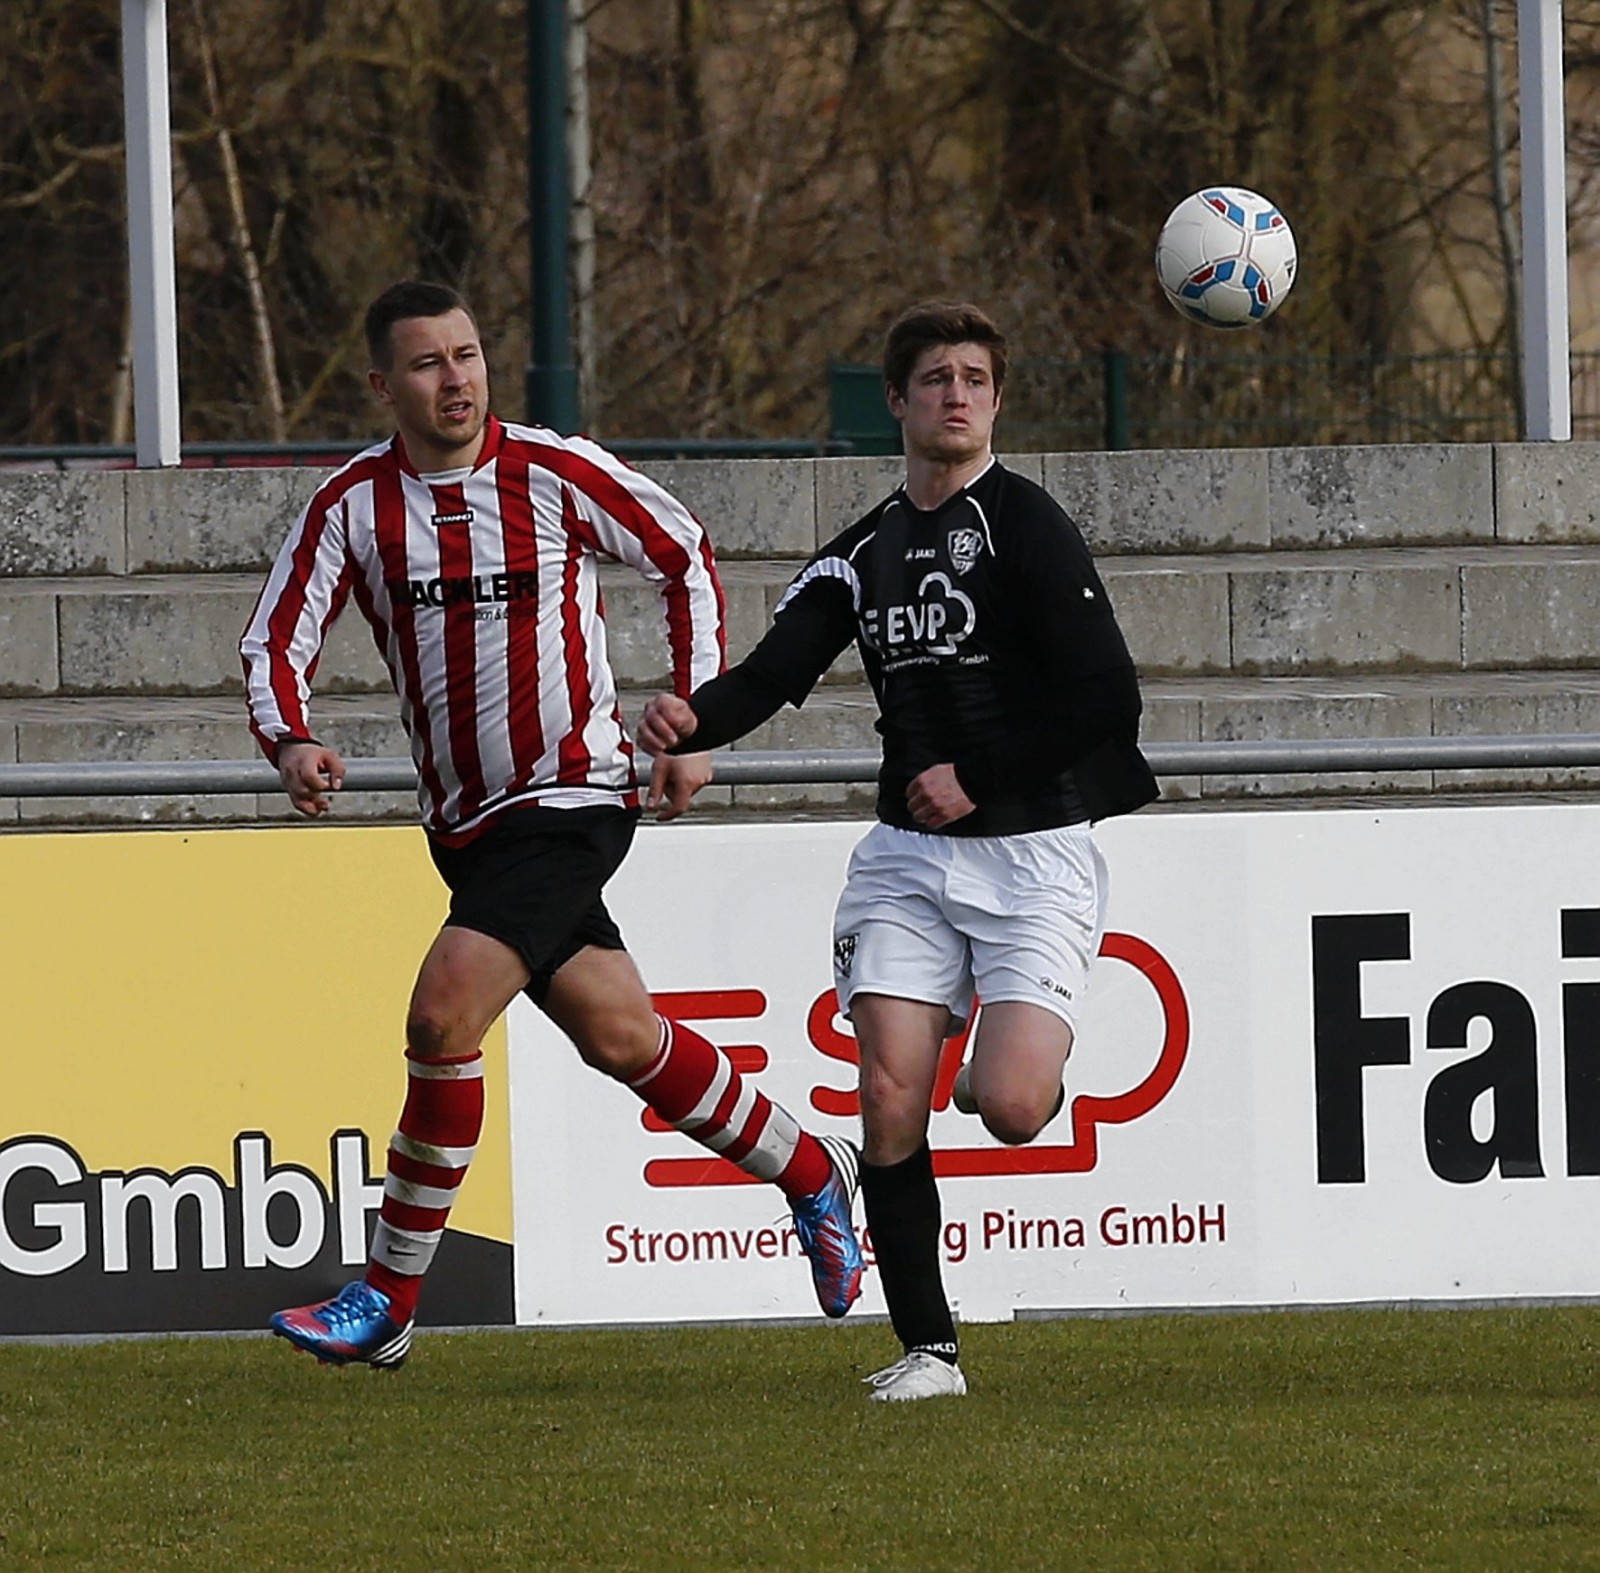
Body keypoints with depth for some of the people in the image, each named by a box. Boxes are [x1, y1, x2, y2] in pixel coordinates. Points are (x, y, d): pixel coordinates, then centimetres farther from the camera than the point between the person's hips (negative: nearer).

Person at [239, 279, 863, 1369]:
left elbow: (685, 558, 4)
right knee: (619, 1035, 10)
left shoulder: (556, 473, -9)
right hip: (464, 820, 5)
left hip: (571, 798, -5)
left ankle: (387, 1305, -11)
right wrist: (292, 745, -24)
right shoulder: (352, 505, -1)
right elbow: (277, 643, -3)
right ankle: (811, 1175, 33)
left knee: (444, 1016, -18)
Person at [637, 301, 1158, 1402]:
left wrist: (975, 776, -11)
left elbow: (1108, 698, -13)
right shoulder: (863, 555, 11)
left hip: (1034, 851, -5)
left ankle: (1035, 1053, 20)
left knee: (1006, 1105, -18)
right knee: (890, 1095, -9)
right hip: (910, 854, 5)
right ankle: (928, 1350, -1)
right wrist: (694, 721, -19)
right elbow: (776, 670, 3)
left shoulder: (1024, 524, -7)